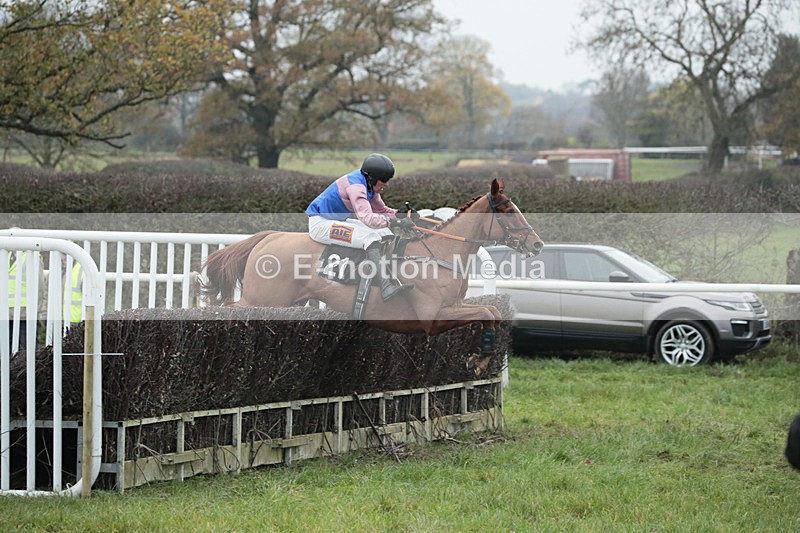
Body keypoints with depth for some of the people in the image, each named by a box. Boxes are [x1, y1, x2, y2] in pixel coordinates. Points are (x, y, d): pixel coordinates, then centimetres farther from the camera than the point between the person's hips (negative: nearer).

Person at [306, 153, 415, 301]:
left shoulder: (368, 185, 4)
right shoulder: (355, 185, -27)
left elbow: (381, 210, 12)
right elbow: (368, 218, -38)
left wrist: (402, 214, -5)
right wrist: (397, 222, -39)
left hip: (337, 221, 11)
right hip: (319, 224, -11)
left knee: (384, 233, 3)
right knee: (371, 236, -26)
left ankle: (394, 282, -3)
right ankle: (387, 287, -34)